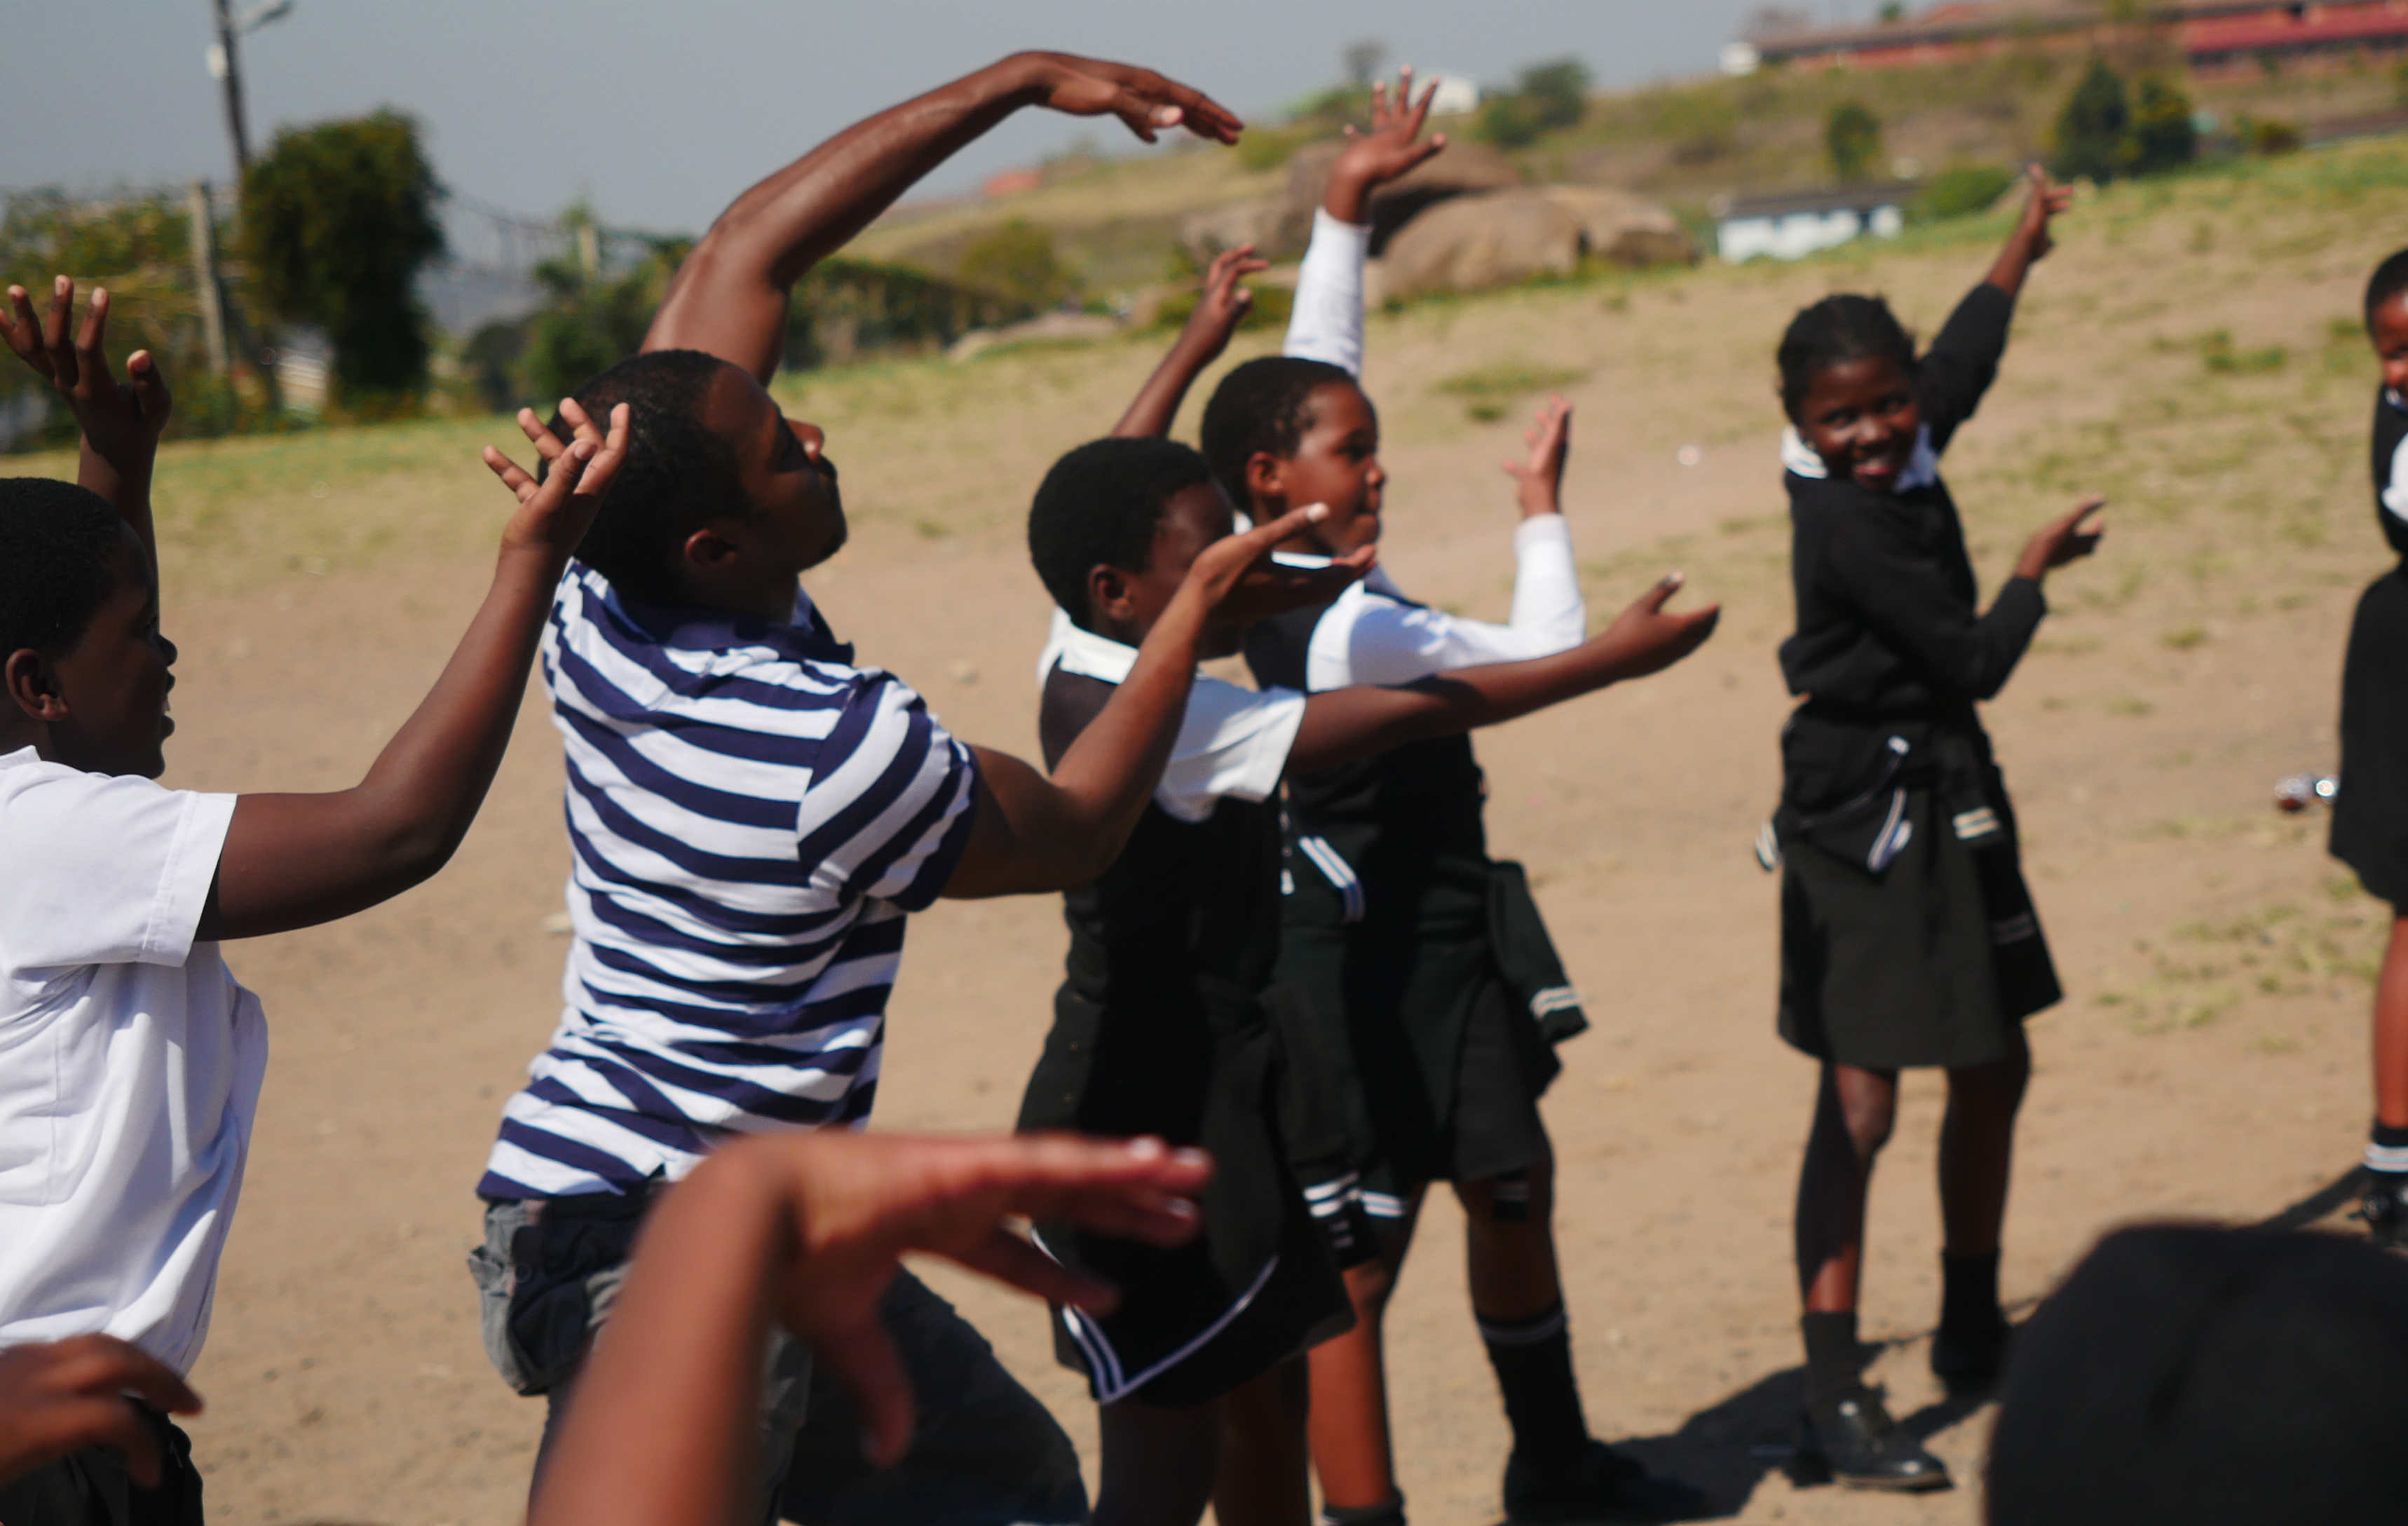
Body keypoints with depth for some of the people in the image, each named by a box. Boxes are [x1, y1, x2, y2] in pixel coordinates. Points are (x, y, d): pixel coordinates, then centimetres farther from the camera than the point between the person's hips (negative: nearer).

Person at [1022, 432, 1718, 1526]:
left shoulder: (1081, 658, 2)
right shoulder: (1162, 715, -24)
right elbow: (1407, 713, -23)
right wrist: (1612, 657, -16)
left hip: (1206, 1089, 10)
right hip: (1147, 1118, -10)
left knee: (1267, 1390, 20)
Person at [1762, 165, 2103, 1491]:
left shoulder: (1905, 461, 2)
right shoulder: (1847, 523, -23)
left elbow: (1961, 364, 26)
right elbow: (1976, 661, -17)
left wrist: (2023, 246, 39)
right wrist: (2038, 567, 1)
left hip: (1947, 799, 9)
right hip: (1862, 820, -9)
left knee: (1994, 1071, 18)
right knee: (1858, 1104, -10)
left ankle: (1973, 1332, 35)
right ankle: (1835, 1394, -7)